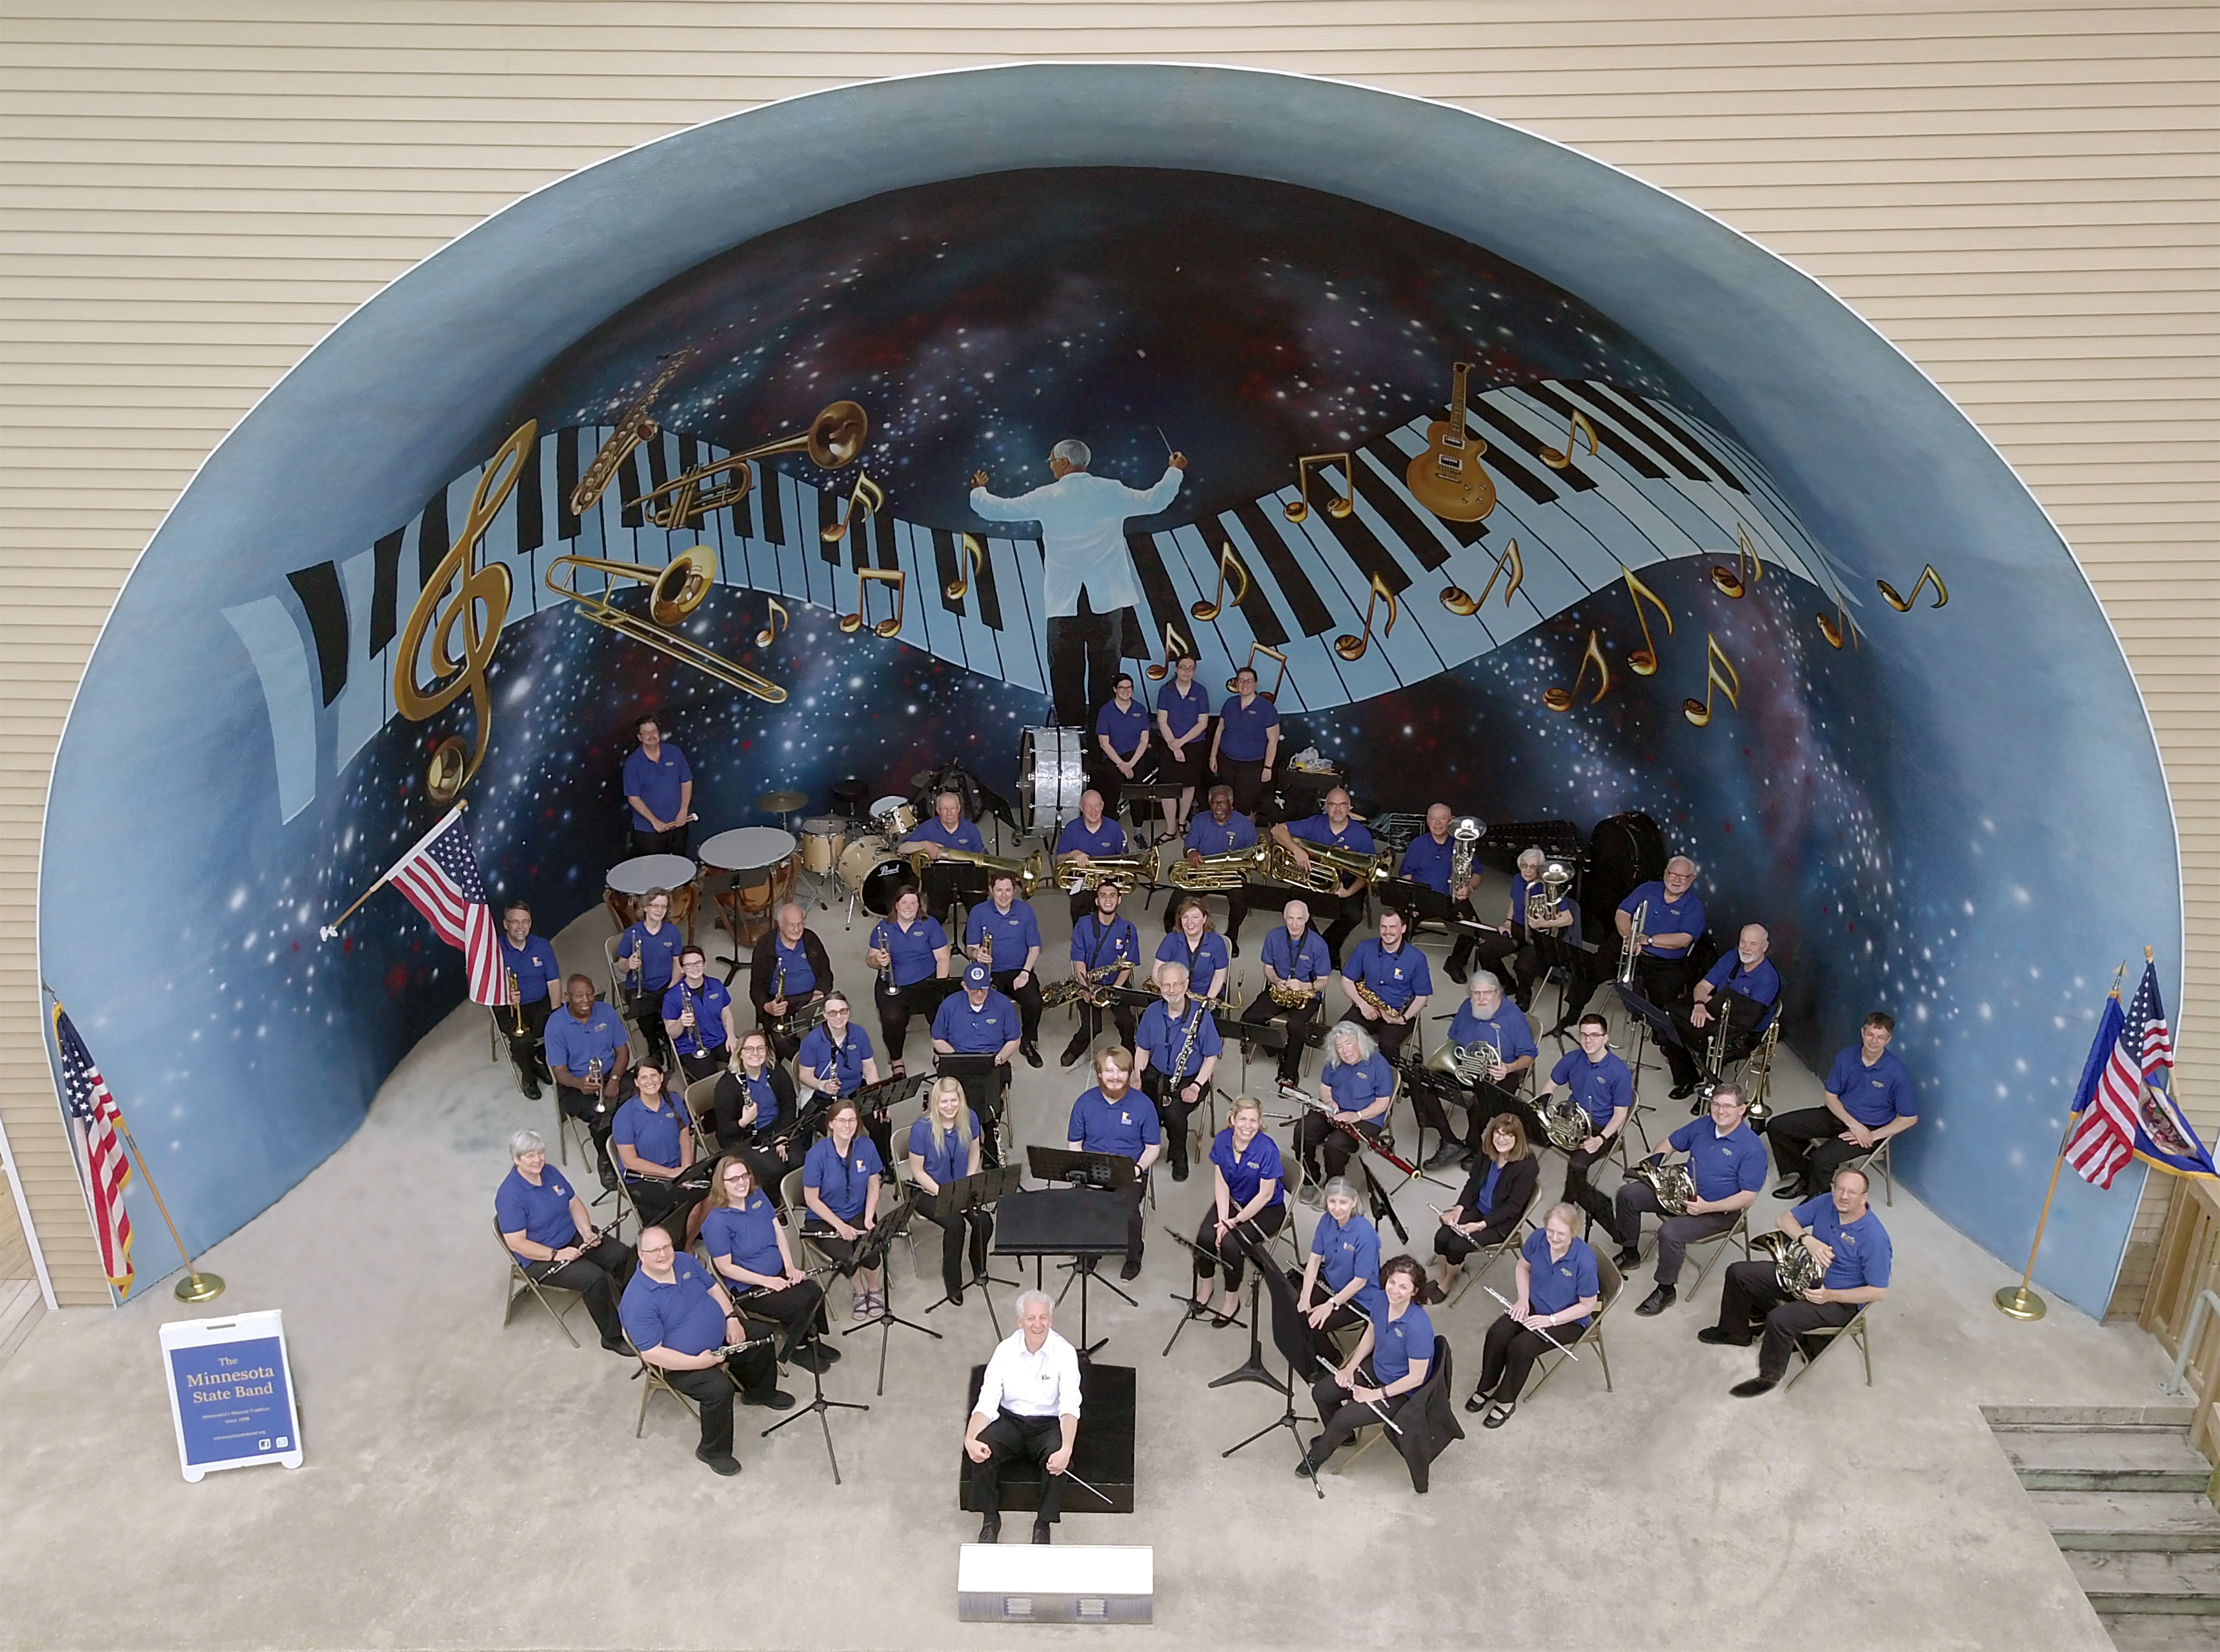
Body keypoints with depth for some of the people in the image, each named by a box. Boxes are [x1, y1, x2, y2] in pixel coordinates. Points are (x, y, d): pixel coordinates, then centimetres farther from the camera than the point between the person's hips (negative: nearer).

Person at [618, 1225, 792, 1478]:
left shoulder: (684, 1261, -5)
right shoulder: (638, 1301, -28)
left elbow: (714, 1288, 9)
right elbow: (651, 1353, -28)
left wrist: (731, 1318, -6)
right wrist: (697, 1362, -30)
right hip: (679, 1363, -8)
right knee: (719, 1388, -30)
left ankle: (760, 1393, 41)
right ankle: (713, 1451, -4)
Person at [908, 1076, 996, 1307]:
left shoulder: (969, 1119, -9)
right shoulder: (922, 1128, -22)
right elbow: (917, 1171, -14)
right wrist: (945, 1195, -21)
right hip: (929, 1191, -4)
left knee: (984, 1221, -22)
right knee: (955, 1224, -30)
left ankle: (979, 1268, 9)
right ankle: (952, 1283, -8)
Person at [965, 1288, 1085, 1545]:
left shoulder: (1065, 1353, -15)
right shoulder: (1005, 1350, -9)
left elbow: (1069, 1407, -23)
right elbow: (987, 1402, -11)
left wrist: (1067, 1448, -41)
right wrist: (969, 1440, -30)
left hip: (1049, 1424, -2)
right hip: (1011, 1420, 2)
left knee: (1057, 1460, -33)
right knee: (981, 1449, -27)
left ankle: (1043, 1525, -10)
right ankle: (990, 1520, -6)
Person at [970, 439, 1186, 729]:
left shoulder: (1046, 498, -3)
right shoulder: (1111, 491, 0)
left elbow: (997, 510, 4)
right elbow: (1154, 501, 12)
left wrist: (978, 491, 25)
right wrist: (1175, 472, 29)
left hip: (1064, 602, -1)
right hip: (1107, 599, 1)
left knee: (1066, 673, 4)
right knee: (1105, 673, 6)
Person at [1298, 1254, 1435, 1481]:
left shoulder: (1418, 1327, -35)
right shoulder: (1381, 1301, -13)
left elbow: (1416, 1378, -25)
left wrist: (1377, 1394, -19)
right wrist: (1350, 1368, -3)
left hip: (1401, 1391, -7)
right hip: (1375, 1371, 7)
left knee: (1344, 1418, -16)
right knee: (1321, 1392, 2)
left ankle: (1318, 1456, 16)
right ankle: (1341, 1435, 32)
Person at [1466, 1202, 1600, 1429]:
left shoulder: (1584, 1261, -31)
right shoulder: (1538, 1240, -16)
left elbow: (1587, 1305, -17)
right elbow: (1524, 1267, 7)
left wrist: (1550, 1320, -20)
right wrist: (1523, 1299, -6)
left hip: (1569, 1320, -5)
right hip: (1534, 1305, 5)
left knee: (1521, 1347, -24)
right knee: (1497, 1335, -17)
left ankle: (1506, 1401, 0)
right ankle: (1486, 1387, 7)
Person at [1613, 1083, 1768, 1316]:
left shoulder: (1752, 1147, -19)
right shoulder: (1702, 1126, 1)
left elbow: (1748, 1197, -20)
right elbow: (1670, 1143, 16)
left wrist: (1707, 1207, -27)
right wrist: (1651, 1164, -2)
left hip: (1719, 1211, -7)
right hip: (1684, 1193, 7)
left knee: (1670, 1232, -31)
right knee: (1628, 1194, -5)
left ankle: (1666, 1290, -8)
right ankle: (1629, 1253, 15)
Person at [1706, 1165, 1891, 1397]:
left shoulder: (1874, 1237, -27)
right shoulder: (1826, 1203, -10)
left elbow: (1879, 1291, -22)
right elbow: (1785, 1220, -4)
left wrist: (1830, 1295, -26)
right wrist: (1808, 1240, -25)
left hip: (1840, 1300, -8)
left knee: (1780, 1319, -30)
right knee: (1738, 1273, 5)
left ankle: (1770, 1376, -2)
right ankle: (1735, 1332, 29)